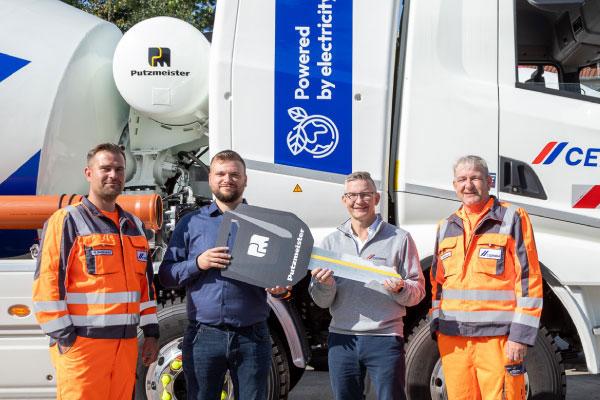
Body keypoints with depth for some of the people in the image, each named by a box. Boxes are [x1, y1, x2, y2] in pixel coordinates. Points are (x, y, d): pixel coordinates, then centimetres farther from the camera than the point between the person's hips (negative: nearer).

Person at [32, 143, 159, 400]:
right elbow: (47, 284, -9)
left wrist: (151, 332, 15)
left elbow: (145, 283, 22)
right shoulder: (67, 221, -4)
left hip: (126, 344, 6)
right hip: (81, 343, -6)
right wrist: (63, 337, -13)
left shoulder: (134, 225, 18)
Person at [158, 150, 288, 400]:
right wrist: (198, 264, -12)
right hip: (204, 335, 0)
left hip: (252, 336, 0)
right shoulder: (192, 223, 9)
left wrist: (279, 288, -12)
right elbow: (166, 275, 7)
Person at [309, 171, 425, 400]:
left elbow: (418, 291, 4)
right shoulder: (331, 242, 12)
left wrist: (400, 289, -17)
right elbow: (321, 302, 10)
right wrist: (325, 284, -12)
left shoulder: (399, 239, 4)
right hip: (341, 338, 3)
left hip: (385, 338, -3)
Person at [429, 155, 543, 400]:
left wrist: (520, 335, -11)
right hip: (453, 339, 5)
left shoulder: (512, 219, 0)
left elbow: (529, 281, -5)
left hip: (498, 338, -5)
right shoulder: (446, 227, 17)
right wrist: (436, 328, 15)